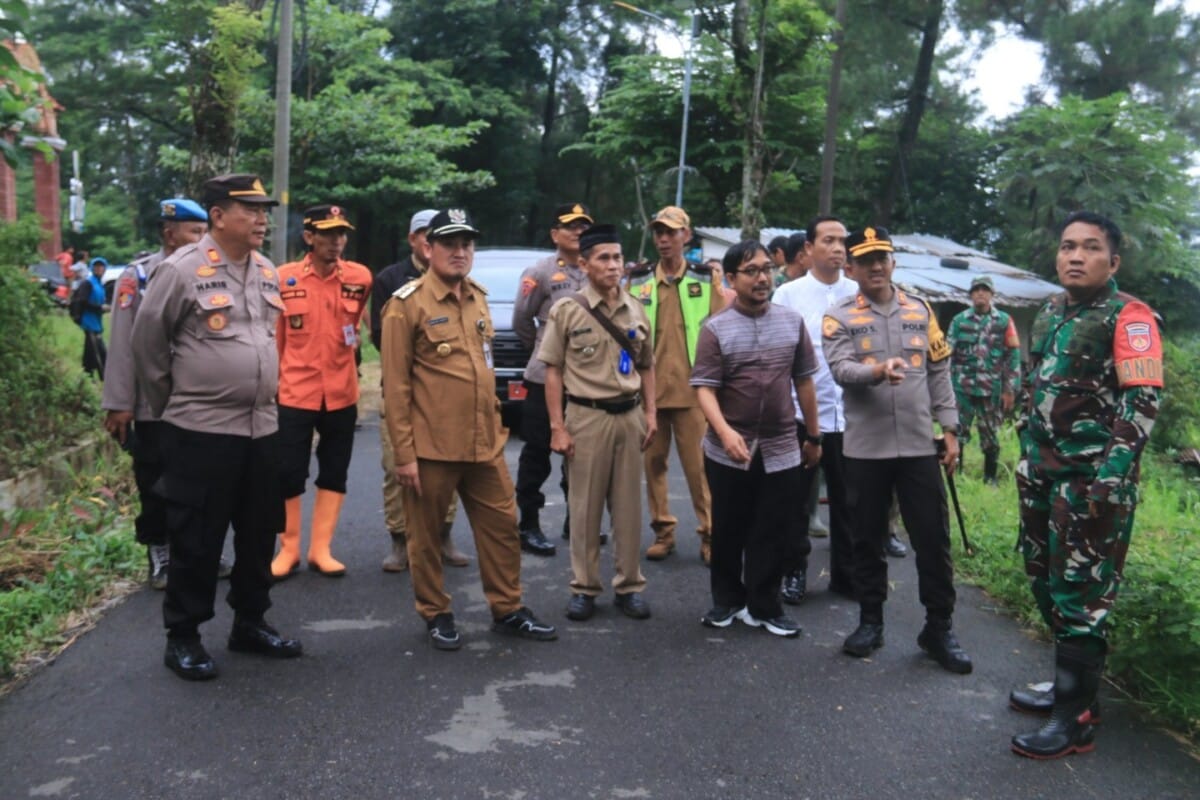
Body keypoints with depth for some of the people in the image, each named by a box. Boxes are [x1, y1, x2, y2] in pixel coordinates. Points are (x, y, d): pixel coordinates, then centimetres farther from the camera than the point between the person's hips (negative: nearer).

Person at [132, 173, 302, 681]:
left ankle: (249, 623, 29)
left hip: (261, 426, 7)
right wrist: (169, 405, 3)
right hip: (200, 430, -6)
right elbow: (147, 341, -3)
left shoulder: (268, 273, 10)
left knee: (260, 534, 13)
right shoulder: (182, 269, -10)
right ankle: (182, 637, 17)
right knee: (196, 539, 2)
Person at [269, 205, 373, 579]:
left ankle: (320, 549, 23)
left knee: (334, 474, 10)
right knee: (288, 475, 5)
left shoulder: (360, 278, -3)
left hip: (342, 394, 2)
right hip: (294, 393, -2)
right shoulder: (284, 278, -7)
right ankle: (289, 549, 21)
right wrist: (275, 379, 6)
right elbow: (273, 334, 2)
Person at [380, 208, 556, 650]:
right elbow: (396, 385, -11)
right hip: (431, 447, -6)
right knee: (426, 535, 8)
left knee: (502, 526, 11)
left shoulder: (478, 299, 11)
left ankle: (507, 610, 26)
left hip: (484, 444, 6)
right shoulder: (407, 303, -9)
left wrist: (495, 426, 16)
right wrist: (404, 453, -13)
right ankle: (435, 614, 26)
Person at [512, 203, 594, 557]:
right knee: (537, 452, 1)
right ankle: (529, 525, 11)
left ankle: (575, 520, 26)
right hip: (546, 378, -5)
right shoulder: (540, 273, -5)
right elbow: (521, 321, -1)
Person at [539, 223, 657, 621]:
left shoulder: (635, 310, 8)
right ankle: (584, 587, 17)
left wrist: (650, 413, 7)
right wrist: (557, 427, -9)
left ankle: (629, 585, 20)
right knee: (585, 507, 4)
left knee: (628, 506, 9)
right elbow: (553, 370, -4)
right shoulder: (567, 309, -4)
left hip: (629, 416, 3)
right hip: (587, 416, -3)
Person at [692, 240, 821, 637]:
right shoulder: (715, 328, -6)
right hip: (729, 450, -2)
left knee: (774, 534, 7)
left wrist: (813, 436, 13)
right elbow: (705, 388, -12)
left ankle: (763, 607, 22)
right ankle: (727, 599, 29)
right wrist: (725, 431, -28)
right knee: (728, 531, 11)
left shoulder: (792, 321, 4)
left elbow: (804, 381, 11)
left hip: (781, 448, 2)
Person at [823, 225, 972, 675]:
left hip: (919, 445, 2)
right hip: (866, 448, -1)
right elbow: (840, 369, -15)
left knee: (933, 538, 5)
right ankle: (871, 621, 24)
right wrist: (879, 370, -35)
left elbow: (939, 372, 10)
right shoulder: (839, 319, 1)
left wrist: (949, 430, 5)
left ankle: (939, 628, 18)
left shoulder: (920, 310, 10)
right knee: (867, 539, 9)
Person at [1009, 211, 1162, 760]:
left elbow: (1143, 400, -18)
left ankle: (1076, 719, 9)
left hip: (1093, 478, -8)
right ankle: (1070, 686, 32)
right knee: (1046, 580, 16)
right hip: (1043, 472, 8)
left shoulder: (1128, 317, -11)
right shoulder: (1049, 313, 12)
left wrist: (1113, 475, -26)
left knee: (1081, 591, -2)